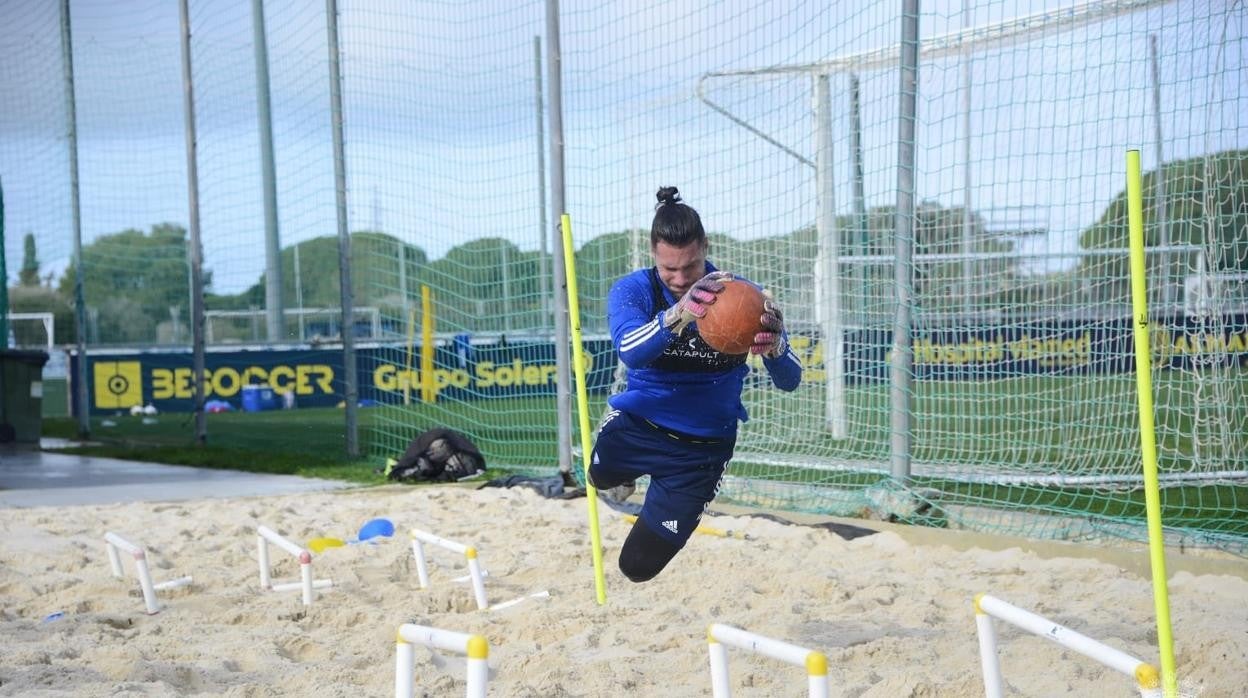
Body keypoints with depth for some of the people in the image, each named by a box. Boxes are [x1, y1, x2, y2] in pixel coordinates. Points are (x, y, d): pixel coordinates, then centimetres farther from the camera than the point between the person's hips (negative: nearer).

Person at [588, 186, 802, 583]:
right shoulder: (632, 291, -17)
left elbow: (789, 381, -24)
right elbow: (629, 351, -39)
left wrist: (774, 347, -49)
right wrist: (679, 314, -60)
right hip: (635, 426, 3)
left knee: (638, 566, -1)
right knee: (603, 477, -21)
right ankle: (623, 475, 20)